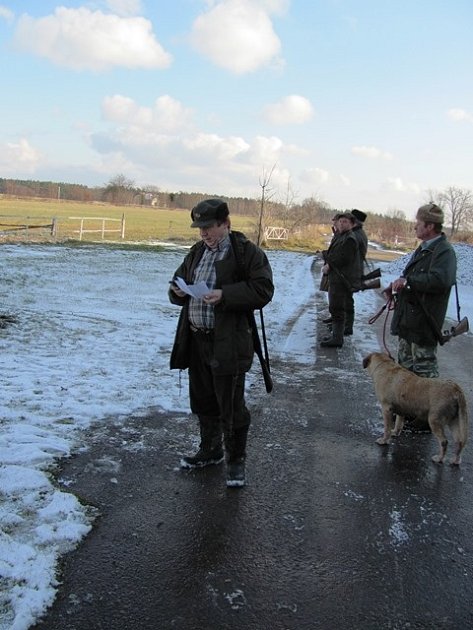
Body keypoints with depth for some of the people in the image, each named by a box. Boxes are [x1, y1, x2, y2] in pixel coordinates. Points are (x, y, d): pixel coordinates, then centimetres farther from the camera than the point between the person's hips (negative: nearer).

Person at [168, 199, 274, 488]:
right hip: (196, 340, 7)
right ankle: (210, 450, 37)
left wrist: (224, 295, -25)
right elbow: (180, 282, 22)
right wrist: (178, 291, -3)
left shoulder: (247, 252, -8)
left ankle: (236, 460, 19)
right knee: (203, 401, 19)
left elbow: (263, 290, -16)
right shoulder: (197, 252, 13)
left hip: (228, 344, -7)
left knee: (231, 406, 2)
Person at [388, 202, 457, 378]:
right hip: (409, 319, 10)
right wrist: (398, 285, 12)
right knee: (405, 363, 20)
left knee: (424, 367, -3)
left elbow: (440, 280, -33)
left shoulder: (444, 251, -17)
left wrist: (408, 281, -26)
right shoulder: (423, 248, 16)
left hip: (423, 322, -10)